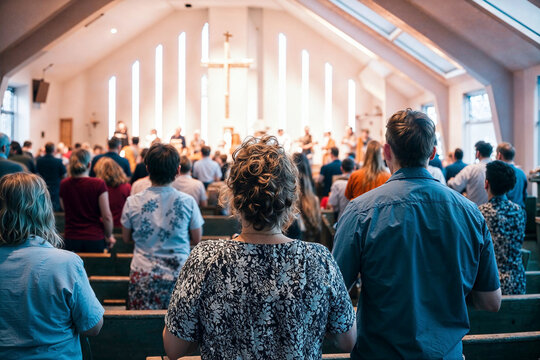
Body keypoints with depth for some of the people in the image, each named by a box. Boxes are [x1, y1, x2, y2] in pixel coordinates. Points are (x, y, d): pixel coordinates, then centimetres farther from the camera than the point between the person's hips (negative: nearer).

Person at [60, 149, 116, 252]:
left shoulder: (64, 184, -1)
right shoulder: (98, 184, -12)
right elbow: (107, 216, -10)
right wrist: (109, 236, 5)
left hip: (71, 239, 3)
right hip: (94, 239, -3)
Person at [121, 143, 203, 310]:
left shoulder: (132, 202, -4)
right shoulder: (187, 202, -7)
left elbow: (126, 238, 11)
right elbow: (197, 239, 4)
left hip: (142, 275, 1)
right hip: (178, 276, -1)